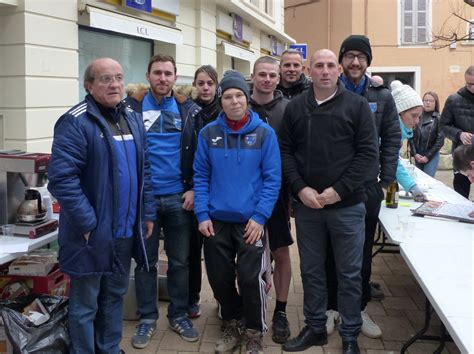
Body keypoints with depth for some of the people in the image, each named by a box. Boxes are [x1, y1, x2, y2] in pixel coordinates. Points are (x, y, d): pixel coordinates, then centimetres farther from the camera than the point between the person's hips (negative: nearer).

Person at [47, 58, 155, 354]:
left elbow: (144, 171, 16)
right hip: (92, 233, -7)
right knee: (85, 304, 7)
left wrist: (148, 213, 11)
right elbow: (61, 178, -21)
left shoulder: (134, 120, 10)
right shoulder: (75, 122, -14)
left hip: (126, 230, 7)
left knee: (115, 296, 20)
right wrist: (88, 223, -21)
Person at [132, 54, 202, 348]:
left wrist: (194, 189, -3)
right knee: (145, 262, 9)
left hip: (179, 198, 1)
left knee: (180, 261, 10)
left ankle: (179, 315, 26)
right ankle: (147, 318, 23)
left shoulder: (189, 110, 3)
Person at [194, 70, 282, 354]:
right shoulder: (209, 133, 2)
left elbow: (272, 178, -5)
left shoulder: (264, 133, -4)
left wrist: (260, 216, -13)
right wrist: (202, 214, -4)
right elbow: (201, 176, 4)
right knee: (220, 278, 11)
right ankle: (233, 325, 35)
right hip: (216, 221, 3)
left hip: (251, 221, -2)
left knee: (250, 279, -1)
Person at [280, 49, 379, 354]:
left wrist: (339, 190, -13)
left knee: (350, 273, 8)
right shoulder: (295, 107, 6)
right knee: (311, 270, 14)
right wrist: (300, 189, -10)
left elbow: (368, 153, -6)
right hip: (306, 205, 3)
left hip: (347, 205, -2)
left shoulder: (357, 105, -2)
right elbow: (285, 151, 4)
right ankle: (315, 327, 30)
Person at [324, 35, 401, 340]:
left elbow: (392, 140, 6)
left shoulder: (382, 96, 3)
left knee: (364, 251, 11)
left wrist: (386, 181, 0)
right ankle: (330, 307, 24)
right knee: (330, 249, 9)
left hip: (368, 186, 2)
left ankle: (360, 308, 27)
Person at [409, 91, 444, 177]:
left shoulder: (438, 119, -2)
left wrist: (428, 156, -9)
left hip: (432, 156, -3)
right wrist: (415, 154, -7)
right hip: (417, 156, 3)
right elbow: (411, 137, 3)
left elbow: (440, 140, -6)